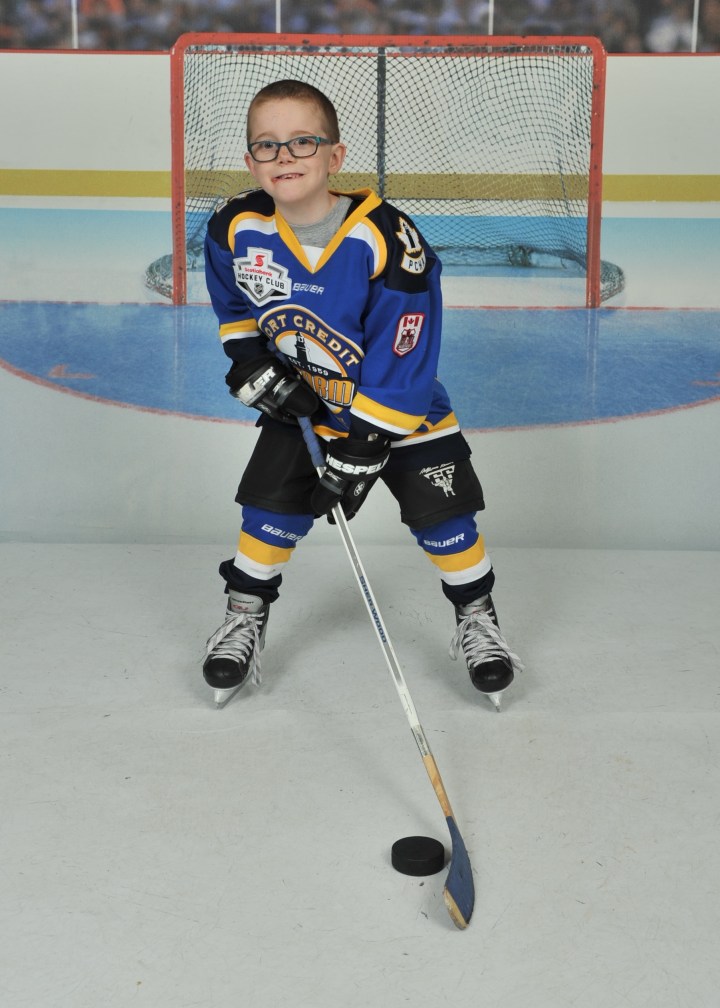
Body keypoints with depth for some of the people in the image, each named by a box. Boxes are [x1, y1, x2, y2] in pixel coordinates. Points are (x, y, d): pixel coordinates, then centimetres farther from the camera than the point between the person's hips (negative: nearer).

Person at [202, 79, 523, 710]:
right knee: (272, 509, -1)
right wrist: (252, 362, -5)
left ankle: (477, 619, 21)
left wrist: (362, 449, -25)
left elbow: (402, 356, -25)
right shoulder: (236, 229, -15)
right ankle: (244, 618, 23)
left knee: (442, 512, -3)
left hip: (400, 403, -2)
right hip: (299, 399, 3)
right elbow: (233, 304, 9)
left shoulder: (388, 241, -29)